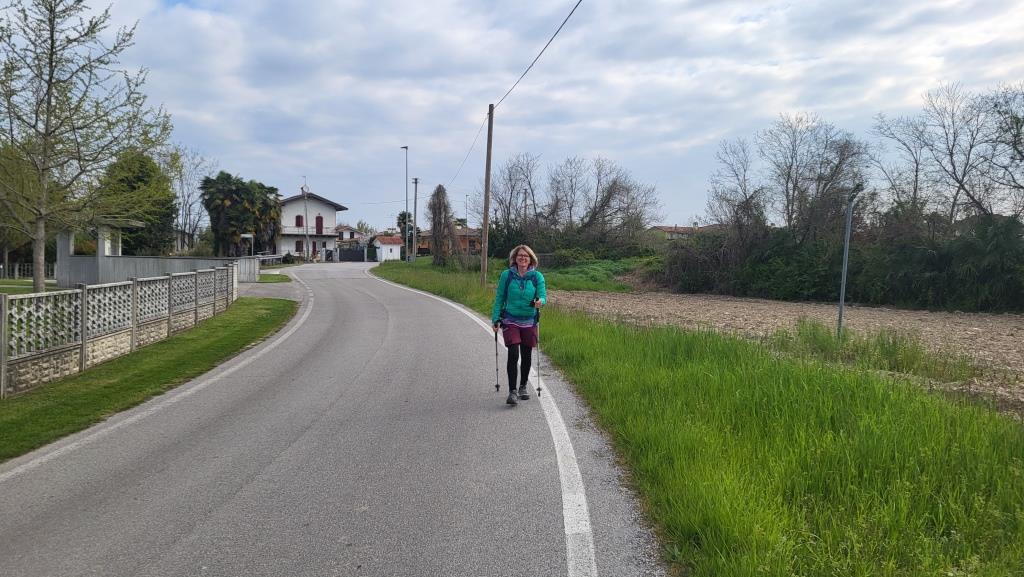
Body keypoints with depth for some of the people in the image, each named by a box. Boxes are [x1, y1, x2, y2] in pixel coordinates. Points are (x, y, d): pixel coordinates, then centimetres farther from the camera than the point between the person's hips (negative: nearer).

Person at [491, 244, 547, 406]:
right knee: (513, 355, -12)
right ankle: (512, 391, -9)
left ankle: (523, 386, 30)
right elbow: (499, 298, 3)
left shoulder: (537, 276, 0)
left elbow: (543, 295, -5)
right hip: (511, 321, -2)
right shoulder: (506, 275, -1)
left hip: (529, 322, 2)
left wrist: (540, 301, -29)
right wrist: (496, 319, 0)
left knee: (526, 356, 11)